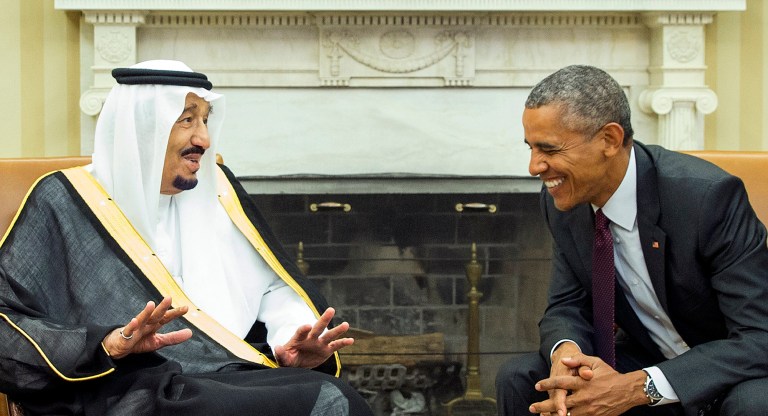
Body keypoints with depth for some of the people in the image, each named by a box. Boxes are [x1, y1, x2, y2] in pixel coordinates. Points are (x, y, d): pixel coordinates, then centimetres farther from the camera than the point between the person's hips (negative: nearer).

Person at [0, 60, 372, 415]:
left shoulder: (214, 189, 20)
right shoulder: (66, 201, 5)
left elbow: (273, 287, 18)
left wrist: (291, 340, -5)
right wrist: (108, 344, -18)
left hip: (232, 377, 6)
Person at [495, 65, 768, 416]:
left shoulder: (710, 195, -27)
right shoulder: (562, 201, -8)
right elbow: (568, 305, 1)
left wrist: (637, 387, -36)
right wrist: (565, 351, -25)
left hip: (735, 377, -5)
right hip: (647, 358, 5)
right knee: (518, 379, -13)